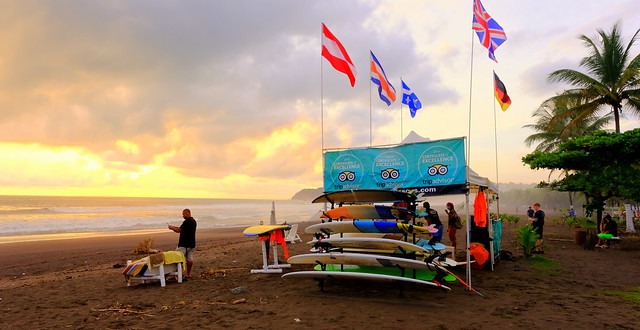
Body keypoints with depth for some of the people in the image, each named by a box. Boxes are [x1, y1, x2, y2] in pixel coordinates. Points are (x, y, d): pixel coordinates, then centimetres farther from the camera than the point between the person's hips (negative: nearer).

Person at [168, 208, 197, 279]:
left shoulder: (187, 221, -17)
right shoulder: (194, 221, 13)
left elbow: (179, 230, -17)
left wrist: (172, 228, 0)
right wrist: (175, 228, 18)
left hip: (184, 244, -9)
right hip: (191, 244, 9)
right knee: (189, 258, 9)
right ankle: (188, 274, 13)